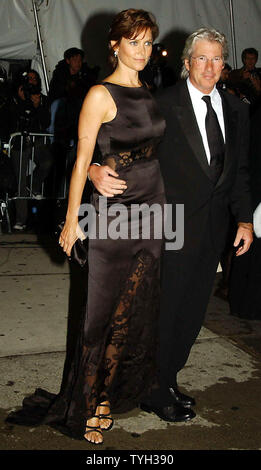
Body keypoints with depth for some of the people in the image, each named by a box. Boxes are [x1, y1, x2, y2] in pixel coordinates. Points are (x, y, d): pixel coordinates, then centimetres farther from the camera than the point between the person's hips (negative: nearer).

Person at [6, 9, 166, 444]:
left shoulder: (148, 93, 12)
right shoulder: (101, 95, -10)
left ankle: (110, 389, 29)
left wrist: (162, 204, 18)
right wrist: (71, 221, -11)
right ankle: (87, 404, 18)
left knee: (137, 306, 12)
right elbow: (82, 161, -11)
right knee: (105, 309, 2)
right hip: (115, 211, -7)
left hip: (152, 208, 7)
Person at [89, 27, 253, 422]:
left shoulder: (236, 109, 10)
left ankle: (168, 381, 33)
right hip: (173, 224, -6)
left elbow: (239, 168, 15)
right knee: (165, 310, 3)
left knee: (192, 311, 14)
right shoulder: (162, 104, -8)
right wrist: (96, 168, -32)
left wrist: (245, 219, 10)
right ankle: (156, 393, 22)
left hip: (214, 226, 6)